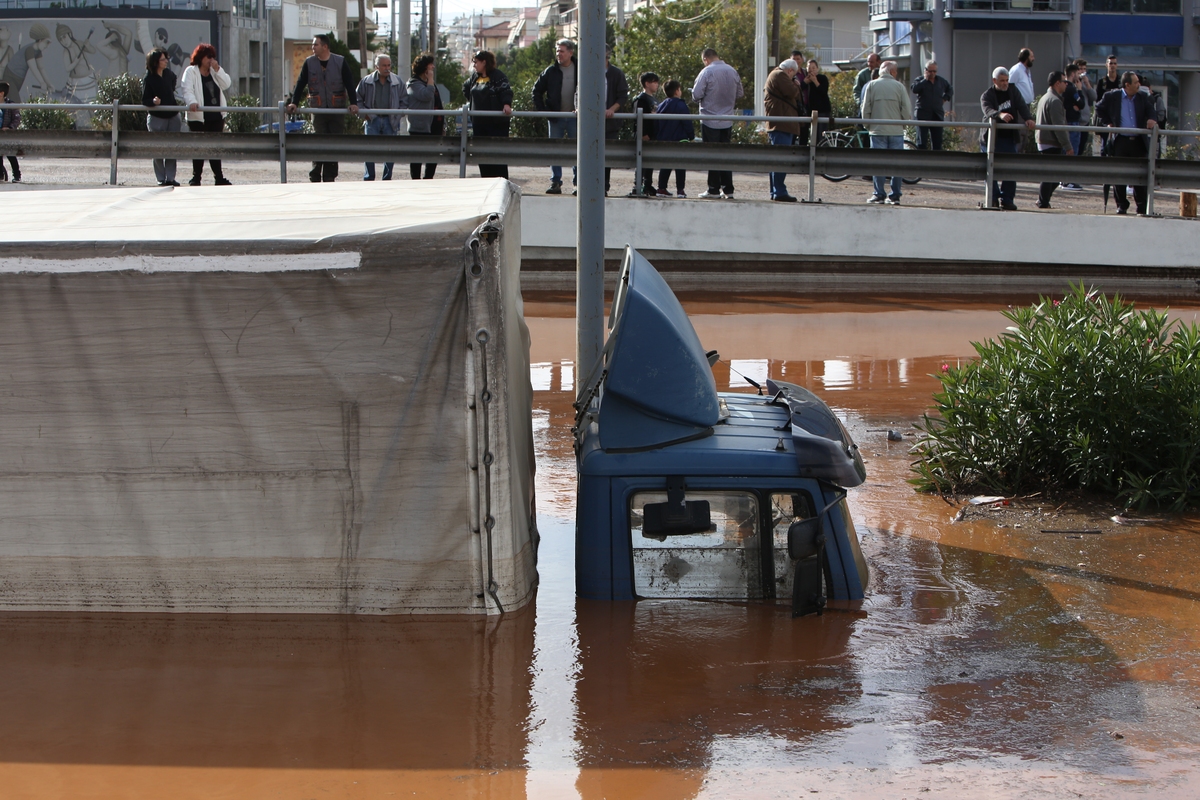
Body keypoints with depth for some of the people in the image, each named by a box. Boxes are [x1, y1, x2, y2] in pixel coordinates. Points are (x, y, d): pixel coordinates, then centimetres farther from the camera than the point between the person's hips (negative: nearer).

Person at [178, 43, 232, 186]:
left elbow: (226, 84, 3)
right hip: (198, 116, -5)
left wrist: (217, 69, -5)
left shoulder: (215, 72, 16)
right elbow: (187, 89, -15)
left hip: (216, 116, 5)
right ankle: (196, 177, 5)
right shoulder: (191, 72, -2)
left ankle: (219, 177, 11)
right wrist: (192, 102, -33)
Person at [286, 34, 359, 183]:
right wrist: (294, 102, -5)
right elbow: (300, 84, 5)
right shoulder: (309, 63, 4)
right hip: (318, 110, 0)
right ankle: (315, 177, -4)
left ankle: (330, 177, 7)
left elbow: (349, 84, 0)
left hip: (337, 110, 0)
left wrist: (353, 103, -10)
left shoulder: (340, 62, 1)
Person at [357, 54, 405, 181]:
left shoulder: (397, 81, 5)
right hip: (372, 120, -1)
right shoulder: (366, 81, 3)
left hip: (390, 121, 1)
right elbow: (357, 100, 10)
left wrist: (397, 115, 0)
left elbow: (404, 100, 10)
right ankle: (368, 179, -1)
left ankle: (387, 179, 10)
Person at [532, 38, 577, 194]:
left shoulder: (580, 70, -1)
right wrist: (542, 110, 1)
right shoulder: (551, 71, 3)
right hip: (555, 118, 2)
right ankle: (555, 183, 7)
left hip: (574, 117, -2)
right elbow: (537, 90, 10)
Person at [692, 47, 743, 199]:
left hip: (710, 120, -5)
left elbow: (697, 94, -14)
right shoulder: (733, 71, 4)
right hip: (727, 120, 5)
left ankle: (714, 190, 3)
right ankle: (728, 189, 9)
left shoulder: (707, 72, -13)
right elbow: (739, 94, 11)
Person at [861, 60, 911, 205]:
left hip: (877, 130, 0)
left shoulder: (871, 86, 0)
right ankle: (895, 196, 4)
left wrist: (868, 125, 15)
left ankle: (879, 194, 2)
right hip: (896, 130, 0)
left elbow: (866, 108, 1)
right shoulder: (899, 86, -1)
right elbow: (907, 109, -2)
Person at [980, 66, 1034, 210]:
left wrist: (1028, 118, -24)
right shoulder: (986, 96, -4)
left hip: (1009, 138, 3)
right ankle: (993, 197, 9)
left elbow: (1021, 106, -4)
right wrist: (1000, 115, -45)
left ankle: (1007, 199, 1)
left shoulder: (1013, 91, 9)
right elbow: (988, 110, -24)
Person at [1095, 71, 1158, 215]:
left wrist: (1152, 120, -19)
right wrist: (1107, 123, 4)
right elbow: (1099, 108, 13)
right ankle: (1121, 205, 13)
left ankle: (1142, 207, 7)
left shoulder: (1143, 97, 7)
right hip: (1120, 141, -1)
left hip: (1138, 142, 1)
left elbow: (1150, 110, 3)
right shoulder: (1112, 96, 2)